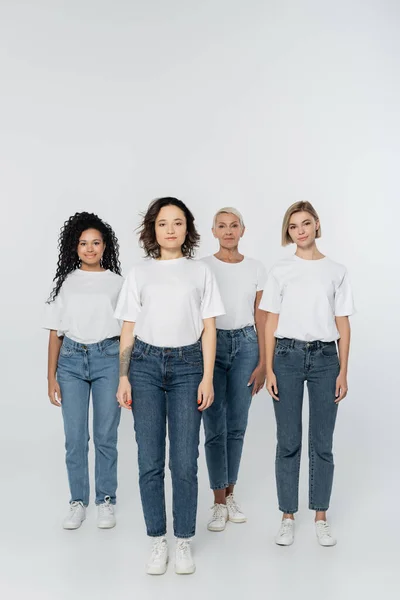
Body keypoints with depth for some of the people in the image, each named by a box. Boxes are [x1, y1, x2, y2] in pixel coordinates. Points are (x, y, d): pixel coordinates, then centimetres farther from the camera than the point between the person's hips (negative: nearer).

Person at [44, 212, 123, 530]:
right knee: (75, 437, 3)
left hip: (108, 358, -1)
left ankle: (106, 501, 17)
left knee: (106, 436, 3)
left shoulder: (117, 282, 3)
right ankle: (78, 502, 17)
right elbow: (55, 333, 6)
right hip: (71, 359, 1)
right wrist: (51, 377, 2)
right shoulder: (66, 282, 7)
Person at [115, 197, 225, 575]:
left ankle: (184, 542, 14)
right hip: (146, 364, 1)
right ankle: (157, 541, 17)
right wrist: (123, 377, -1)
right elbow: (128, 330, 7)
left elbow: (208, 329, 5)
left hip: (186, 365, -1)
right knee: (149, 460, 3)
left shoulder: (200, 272, 7)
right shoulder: (139, 273, 8)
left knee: (185, 461, -1)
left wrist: (207, 378, -3)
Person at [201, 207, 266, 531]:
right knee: (215, 428, 1)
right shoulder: (202, 267, -2)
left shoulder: (256, 268, 4)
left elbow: (261, 319, 5)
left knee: (237, 426, 9)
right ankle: (219, 503, 12)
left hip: (245, 344, 2)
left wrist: (263, 363, 1)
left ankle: (230, 494, 24)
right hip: (211, 344, -2)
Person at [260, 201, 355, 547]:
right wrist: (269, 369, -2)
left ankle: (321, 518, 18)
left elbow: (343, 325, 6)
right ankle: (288, 517, 16)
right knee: (288, 442, 4)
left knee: (322, 443, 5)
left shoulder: (336, 272, 6)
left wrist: (343, 371, 1)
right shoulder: (280, 272, 4)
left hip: (325, 357, 1)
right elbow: (271, 323, 4)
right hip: (288, 356, 0)